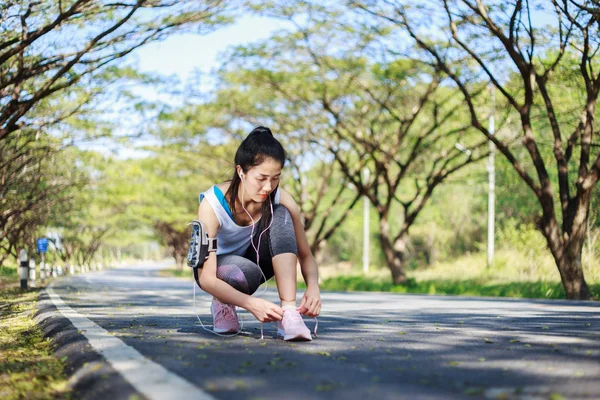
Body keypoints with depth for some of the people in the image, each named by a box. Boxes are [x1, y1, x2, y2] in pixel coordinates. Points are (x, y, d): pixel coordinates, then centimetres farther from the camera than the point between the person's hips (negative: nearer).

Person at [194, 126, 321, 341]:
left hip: (254, 260, 4)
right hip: (217, 267, -4)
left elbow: (306, 255, -14)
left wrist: (313, 287, -37)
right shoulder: (213, 204, -31)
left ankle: (288, 312, -32)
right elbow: (206, 278, -35)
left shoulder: (280, 199, -21)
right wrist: (251, 303, -50)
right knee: (245, 272, -41)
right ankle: (222, 303, -4)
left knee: (281, 215, -26)